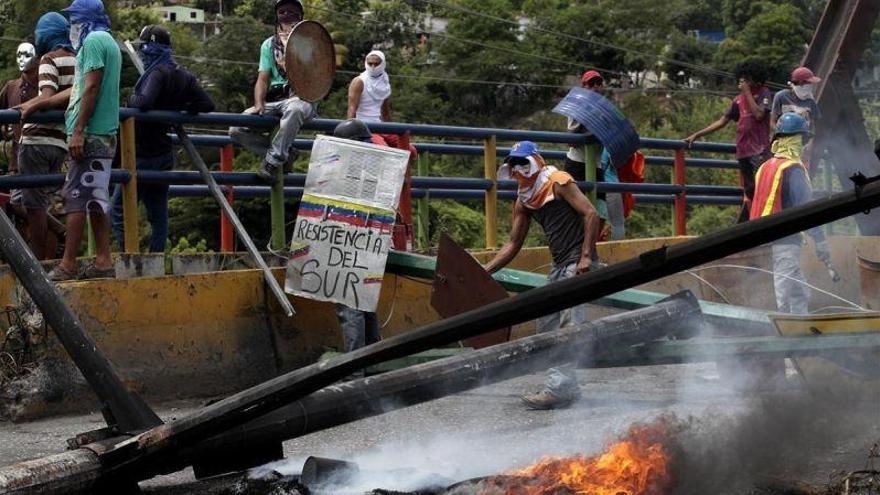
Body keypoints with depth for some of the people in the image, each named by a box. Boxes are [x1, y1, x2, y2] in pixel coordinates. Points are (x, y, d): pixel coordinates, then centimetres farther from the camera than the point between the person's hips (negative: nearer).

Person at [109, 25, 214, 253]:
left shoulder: (158, 73, -17)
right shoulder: (184, 76, 8)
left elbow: (144, 102, -32)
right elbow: (207, 105, 8)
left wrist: (131, 99, -12)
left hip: (144, 155, -8)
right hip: (165, 154, 8)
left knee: (118, 208, -3)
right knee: (158, 214, 12)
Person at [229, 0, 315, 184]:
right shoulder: (269, 45, 18)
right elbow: (263, 78, 10)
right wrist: (259, 104, -8)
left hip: (300, 98, -4)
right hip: (273, 101, 4)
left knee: (294, 109, -43)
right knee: (236, 130, -16)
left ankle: (273, 161, -30)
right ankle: (285, 153, -4)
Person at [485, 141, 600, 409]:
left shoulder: (559, 182, -9)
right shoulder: (524, 201, 14)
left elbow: (591, 215, -15)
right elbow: (514, 243, 18)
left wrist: (586, 256, -22)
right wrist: (484, 271, 11)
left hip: (578, 262, -10)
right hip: (559, 265, 10)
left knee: (569, 325, -15)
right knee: (547, 325, 9)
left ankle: (558, 388, -21)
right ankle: (566, 387, 13)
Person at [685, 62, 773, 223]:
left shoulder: (764, 94, 0)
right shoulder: (739, 100, 15)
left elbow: (759, 115, -17)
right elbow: (722, 121, 16)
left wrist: (747, 93, -10)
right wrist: (697, 134, 11)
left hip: (760, 149, -6)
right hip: (743, 150, 6)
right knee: (749, 191, 9)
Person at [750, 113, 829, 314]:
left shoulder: (765, 167, 12)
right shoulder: (793, 169, -13)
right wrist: (820, 240, -16)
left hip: (764, 235, 9)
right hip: (786, 239, -8)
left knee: (800, 293, 16)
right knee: (786, 293, -8)